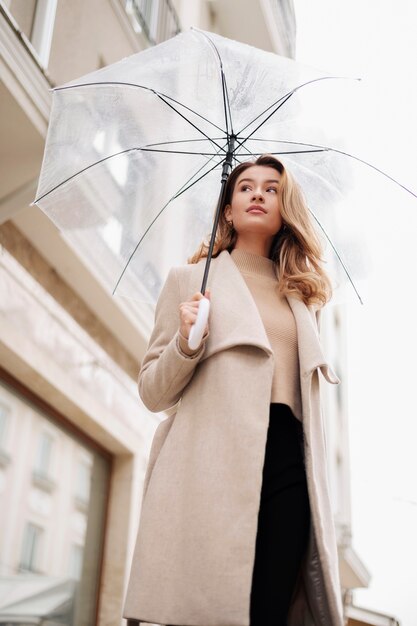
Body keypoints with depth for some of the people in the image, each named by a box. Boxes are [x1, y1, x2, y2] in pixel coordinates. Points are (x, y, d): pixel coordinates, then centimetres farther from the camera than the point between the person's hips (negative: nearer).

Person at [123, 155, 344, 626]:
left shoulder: (303, 295, 23)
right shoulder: (192, 278, 13)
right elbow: (153, 393, 8)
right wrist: (186, 343, -11)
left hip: (289, 462, 3)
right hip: (212, 459, -3)